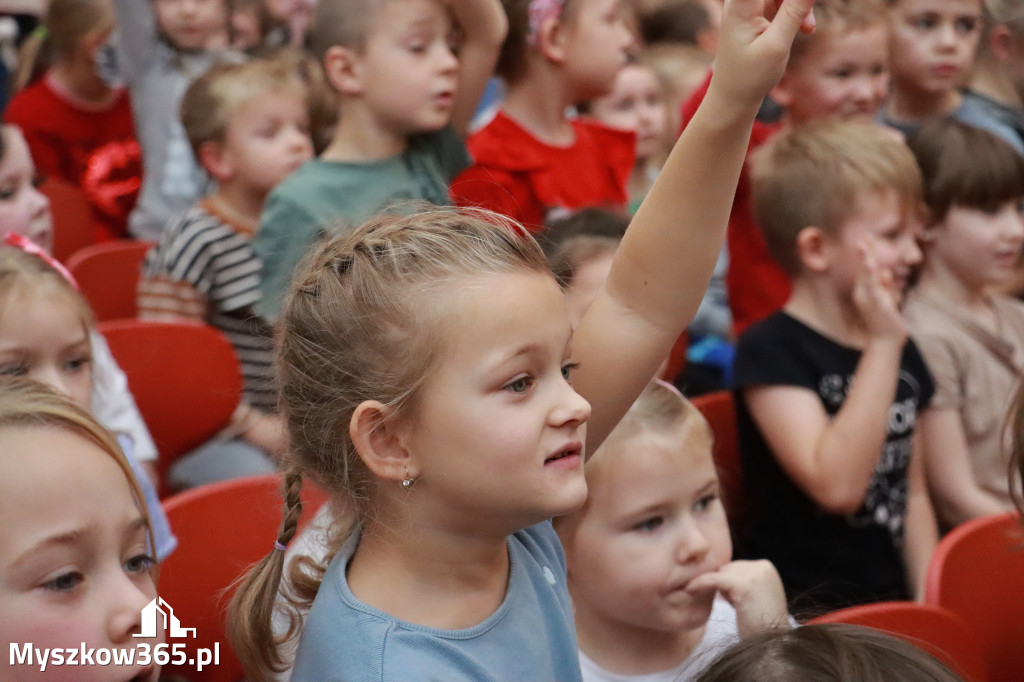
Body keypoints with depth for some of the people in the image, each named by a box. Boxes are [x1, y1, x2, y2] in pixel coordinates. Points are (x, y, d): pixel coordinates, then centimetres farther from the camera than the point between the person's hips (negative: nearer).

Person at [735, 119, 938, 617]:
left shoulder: (903, 352, 13)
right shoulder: (770, 352, -10)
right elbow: (837, 485, -22)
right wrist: (882, 346, -20)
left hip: (889, 602, 7)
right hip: (801, 609, -6)